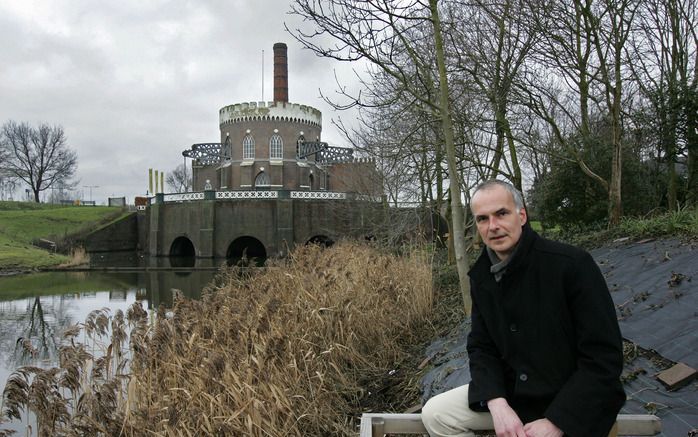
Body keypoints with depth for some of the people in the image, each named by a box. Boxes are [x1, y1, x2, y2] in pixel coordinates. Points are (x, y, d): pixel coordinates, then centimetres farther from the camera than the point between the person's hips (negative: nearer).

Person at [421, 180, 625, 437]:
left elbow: (604, 356, -19)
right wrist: (497, 403, -15)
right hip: (512, 393, 6)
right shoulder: (482, 276, -1)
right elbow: (481, 346, 4)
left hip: (573, 404, -5)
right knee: (435, 414, -5)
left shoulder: (572, 264, -19)